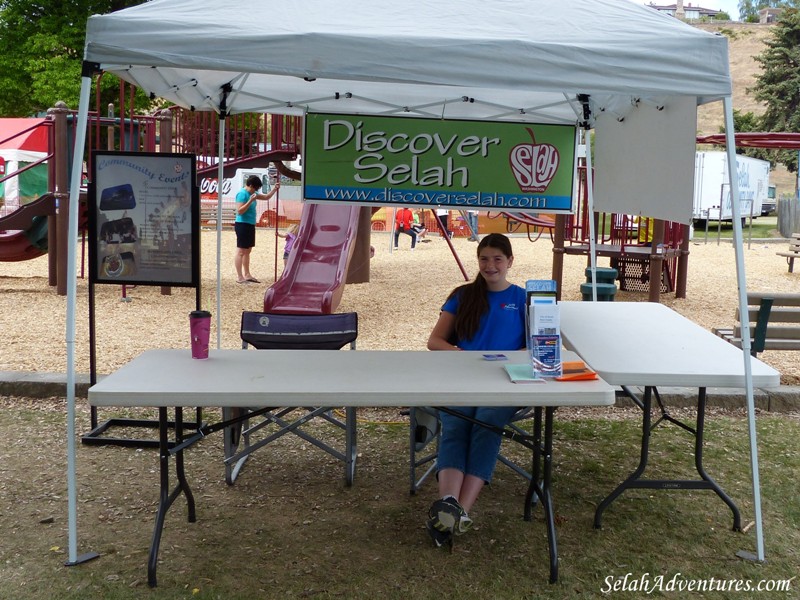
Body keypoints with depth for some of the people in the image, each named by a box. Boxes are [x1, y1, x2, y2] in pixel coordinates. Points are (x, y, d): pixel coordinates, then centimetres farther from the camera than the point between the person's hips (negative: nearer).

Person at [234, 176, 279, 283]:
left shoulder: (252, 193, 13)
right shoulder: (242, 194, -15)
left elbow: (266, 197, 23)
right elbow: (239, 211, -22)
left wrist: (275, 189, 9)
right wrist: (250, 201, -29)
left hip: (250, 225, 10)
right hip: (243, 225, -10)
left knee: (247, 251, 14)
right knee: (241, 251, -7)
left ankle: (247, 275, 21)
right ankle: (239, 277, -6)